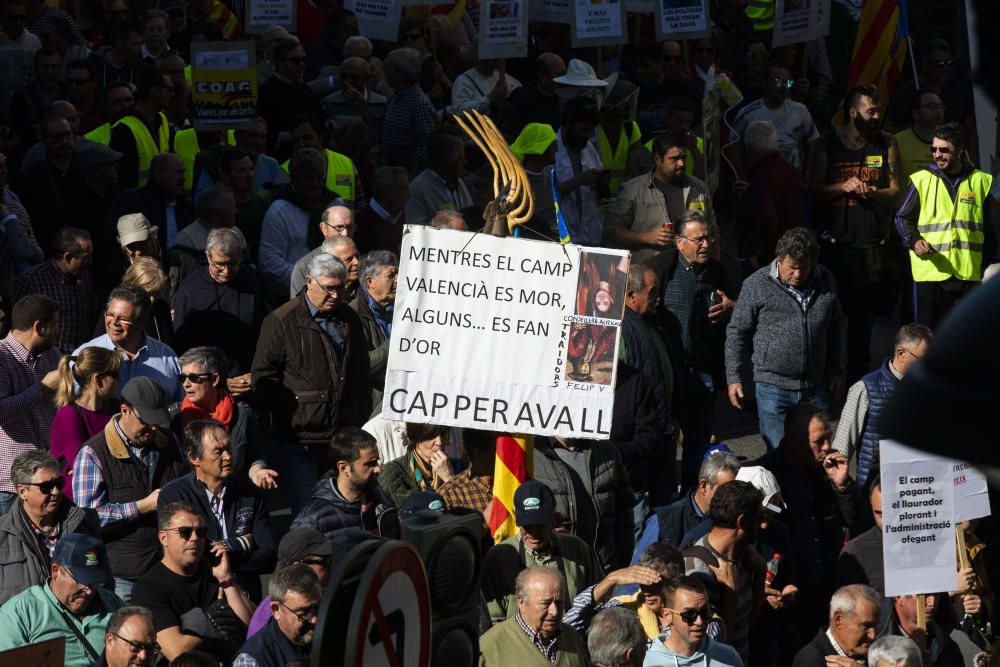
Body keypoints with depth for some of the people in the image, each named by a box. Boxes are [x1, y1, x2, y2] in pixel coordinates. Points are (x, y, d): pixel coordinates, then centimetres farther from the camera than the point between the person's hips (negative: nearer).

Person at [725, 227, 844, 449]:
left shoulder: (825, 280, 4)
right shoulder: (757, 285, -8)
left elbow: (833, 328, 17)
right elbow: (736, 333, -1)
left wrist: (835, 371, 18)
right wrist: (734, 378, -4)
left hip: (814, 387, 4)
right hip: (773, 387, -4)